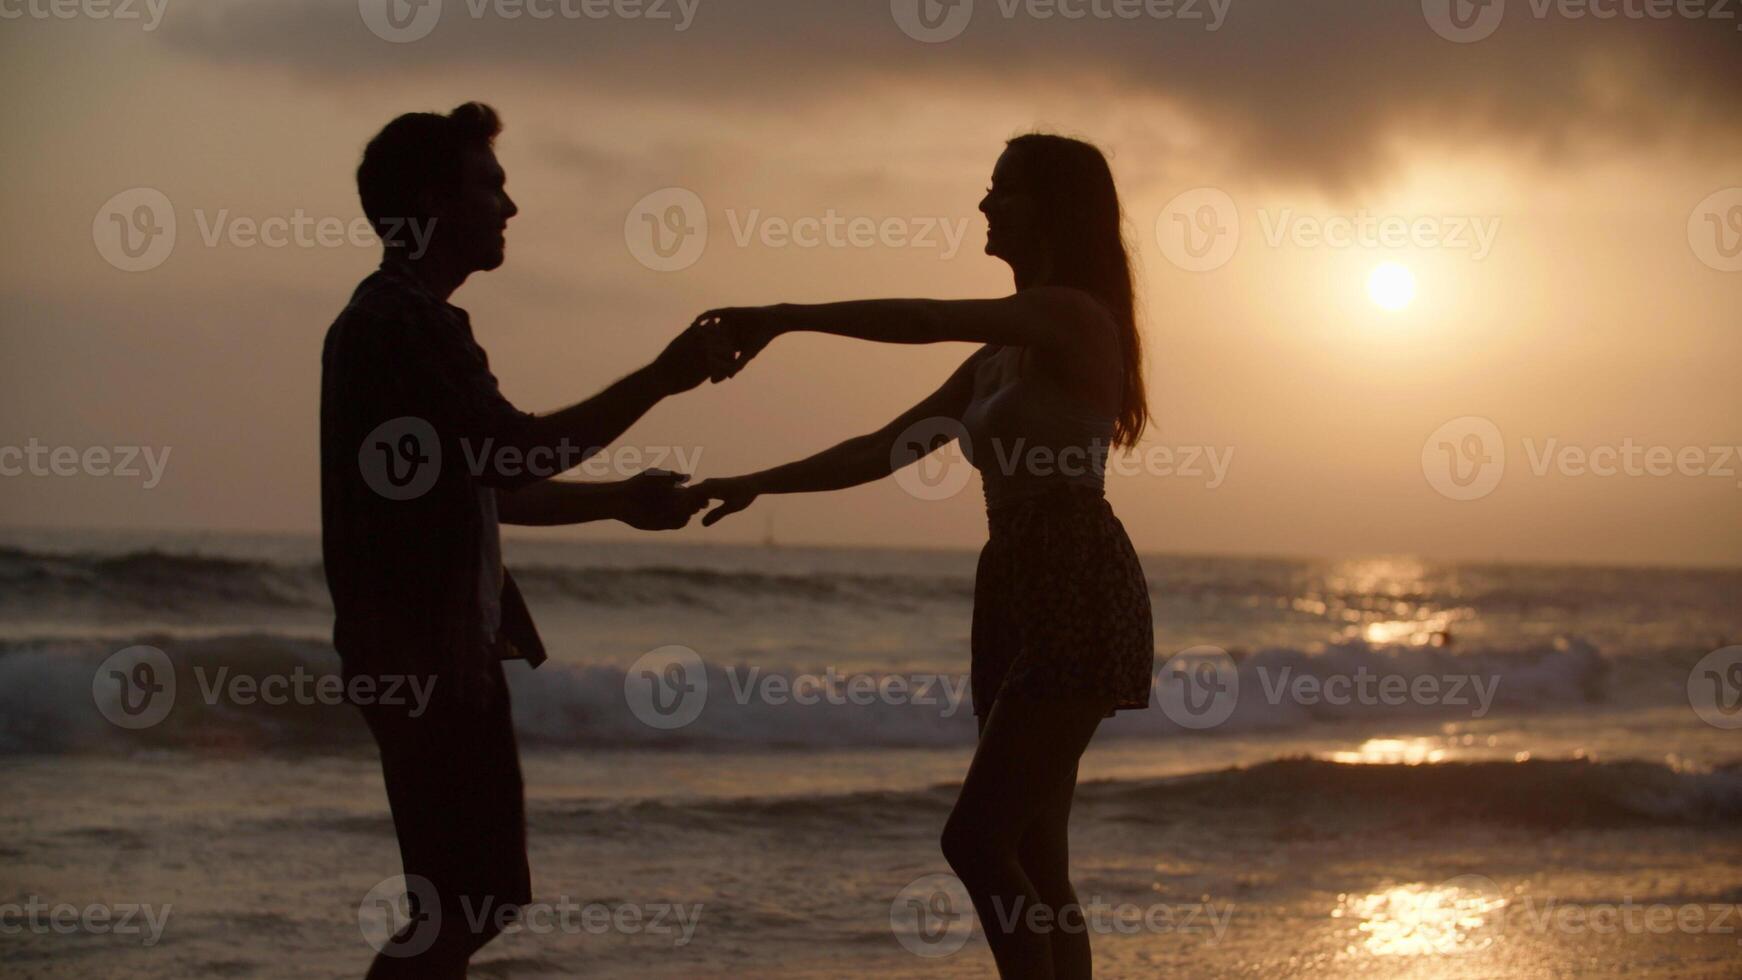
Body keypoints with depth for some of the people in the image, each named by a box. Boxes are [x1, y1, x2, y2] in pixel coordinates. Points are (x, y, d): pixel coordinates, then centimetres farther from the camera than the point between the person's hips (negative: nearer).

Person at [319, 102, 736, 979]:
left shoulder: (405, 321, 18)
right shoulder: (399, 325, -15)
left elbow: (485, 485, 24)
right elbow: (517, 453, -22)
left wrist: (619, 501, 21)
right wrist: (662, 379, -16)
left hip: (441, 650, 11)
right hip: (426, 652, -11)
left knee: (471, 897, 14)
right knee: (468, 899, -8)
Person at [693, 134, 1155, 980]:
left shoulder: (1074, 317, -8)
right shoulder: (1001, 355, 20)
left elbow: (923, 322, -21)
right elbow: (884, 448, 19)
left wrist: (785, 318, -17)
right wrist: (758, 484, 13)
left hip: (1079, 599, -9)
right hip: (1015, 594, 9)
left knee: (978, 837, -16)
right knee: (1028, 860, 7)